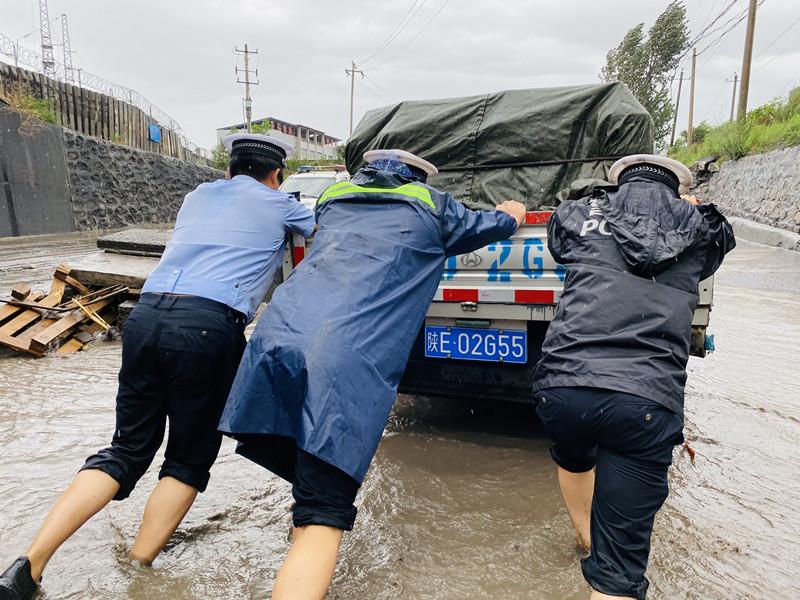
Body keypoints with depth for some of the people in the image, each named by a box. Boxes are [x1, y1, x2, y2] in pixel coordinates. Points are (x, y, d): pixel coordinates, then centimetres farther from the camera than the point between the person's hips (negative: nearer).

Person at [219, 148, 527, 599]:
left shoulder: (334, 196, 30)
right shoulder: (431, 207, 21)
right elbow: (506, 221, 38)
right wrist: (509, 209, 63)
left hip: (278, 336, 5)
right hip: (349, 362, -5)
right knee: (322, 521, -3)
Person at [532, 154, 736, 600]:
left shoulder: (578, 216, 14)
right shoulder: (702, 229, 16)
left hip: (562, 385, 2)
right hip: (647, 401, -2)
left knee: (573, 458, 37)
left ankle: (586, 534, 61)